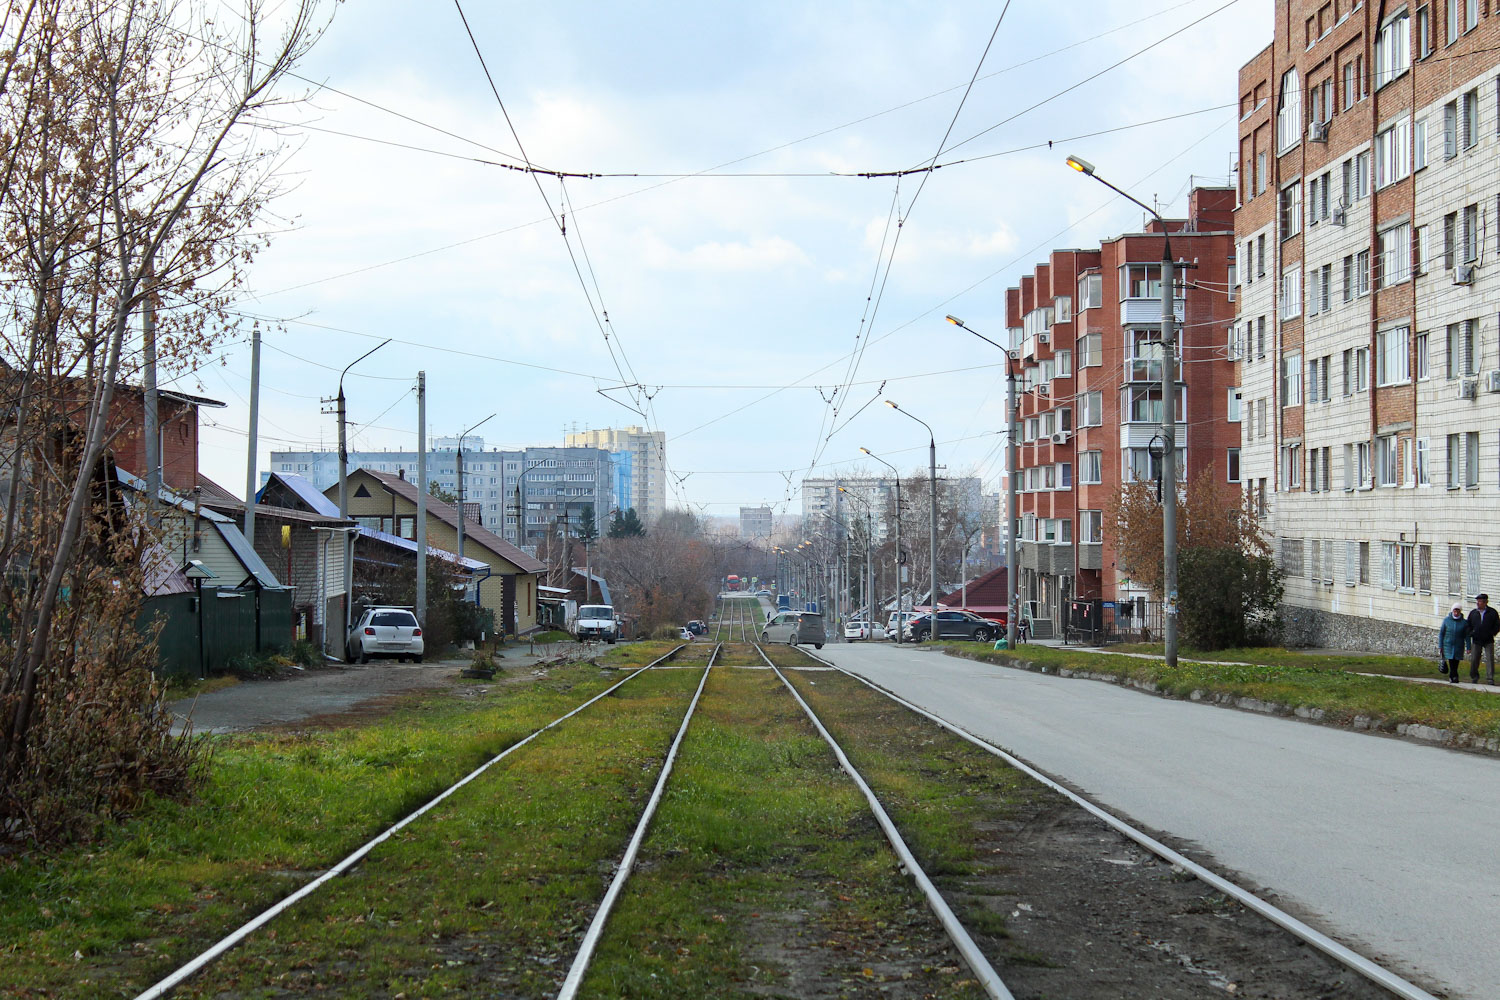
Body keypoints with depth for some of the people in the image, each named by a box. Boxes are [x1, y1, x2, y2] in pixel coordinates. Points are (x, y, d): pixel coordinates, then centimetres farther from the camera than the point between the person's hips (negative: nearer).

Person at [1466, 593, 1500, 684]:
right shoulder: (1473, 613, 7)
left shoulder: (1492, 612, 0)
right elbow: (1468, 626, 15)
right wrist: (1471, 634, -1)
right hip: (1476, 641, 2)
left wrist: (1491, 634, -9)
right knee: (1474, 660, 3)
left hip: (1488, 641, -2)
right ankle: (1474, 677, 21)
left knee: (1490, 659, -8)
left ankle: (1490, 678, -4)